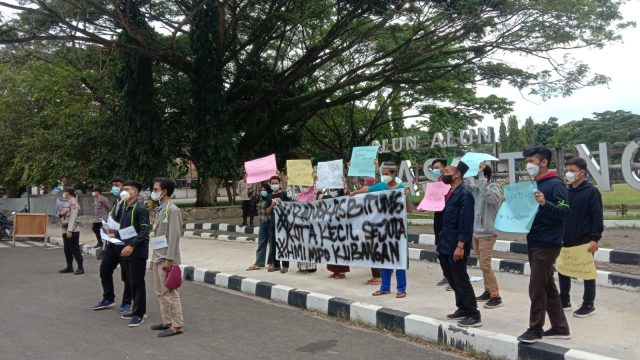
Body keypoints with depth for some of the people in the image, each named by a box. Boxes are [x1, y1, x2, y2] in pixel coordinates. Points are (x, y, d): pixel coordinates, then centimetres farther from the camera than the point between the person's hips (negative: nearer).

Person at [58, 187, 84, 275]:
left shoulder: (73, 202, -12)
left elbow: (73, 217, -18)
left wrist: (70, 230, -22)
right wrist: (60, 214, 0)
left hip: (72, 231, -9)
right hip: (65, 230, 9)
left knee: (75, 249, -6)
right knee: (67, 250, 12)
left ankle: (80, 268, -2)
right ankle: (69, 267, 20)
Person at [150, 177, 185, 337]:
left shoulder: (172, 210, -14)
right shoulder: (160, 209, 14)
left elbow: (174, 236, -19)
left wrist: (169, 259, -21)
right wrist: (154, 258, 17)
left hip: (166, 258, -9)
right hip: (157, 257, 9)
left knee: (170, 293, -5)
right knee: (160, 292, 14)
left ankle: (177, 325, 2)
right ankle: (167, 321, 24)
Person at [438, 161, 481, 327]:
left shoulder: (465, 194, -15)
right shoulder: (450, 193, 13)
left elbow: (466, 223, -20)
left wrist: (460, 246, -23)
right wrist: (441, 243, 18)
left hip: (456, 247, -9)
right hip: (446, 245, 9)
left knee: (461, 281, -3)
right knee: (453, 281, 17)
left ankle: (474, 316, 6)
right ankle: (462, 309, 30)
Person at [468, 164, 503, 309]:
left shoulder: (495, 189, -14)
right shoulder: (475, 188, 8)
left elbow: (487, 195, -34)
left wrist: (481, 175, -29)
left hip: (487, 233, -8)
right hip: (476, 232, 8)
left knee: (485, 266, -9)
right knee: (483, 265, 15)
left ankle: (496, 296, -1)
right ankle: (487, 291, 25)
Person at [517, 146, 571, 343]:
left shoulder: (555, 184, -13)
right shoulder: (533, 184, 13)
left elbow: (565, 212, -21)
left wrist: (545, 203, -37)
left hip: (547, 244, -9)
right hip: (534, 242, 9)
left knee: (537, 288, -3)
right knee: (548, 287, 14)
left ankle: (535, 329, 9)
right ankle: (560, 327, 25)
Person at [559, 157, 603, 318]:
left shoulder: (592, 192, -8)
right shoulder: (566, 192, 10)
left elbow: (597, 217, -12)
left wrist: (595, 238, -17)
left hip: (584, 242, -6)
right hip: (566, 241, 7)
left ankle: (589, 305, 17)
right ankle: (564, 301, 26)